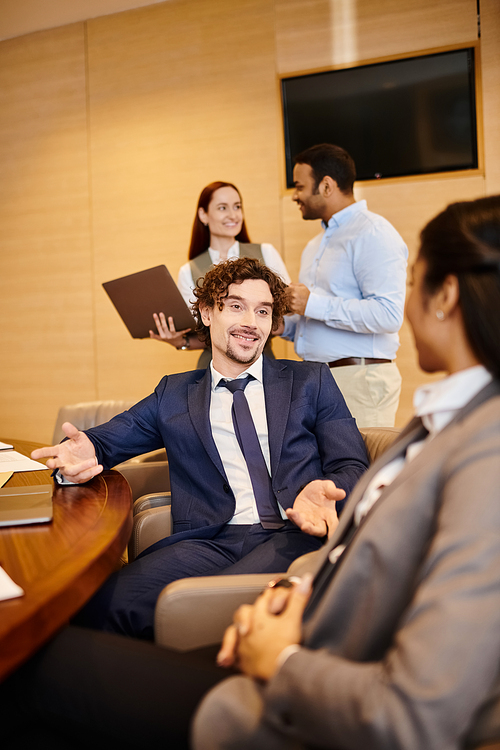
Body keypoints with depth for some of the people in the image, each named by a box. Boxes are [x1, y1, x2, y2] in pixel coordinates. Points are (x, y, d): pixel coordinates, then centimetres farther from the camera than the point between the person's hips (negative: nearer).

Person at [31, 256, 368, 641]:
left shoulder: (311, 381, 19)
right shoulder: (174, 394, 24)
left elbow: (353, 468, 11)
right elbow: (108, 438, 19)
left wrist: (324, 491, -15)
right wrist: (81, 454, -8)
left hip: (295, 533, -2)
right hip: (211, 540, 2)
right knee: (102, 604, -27)